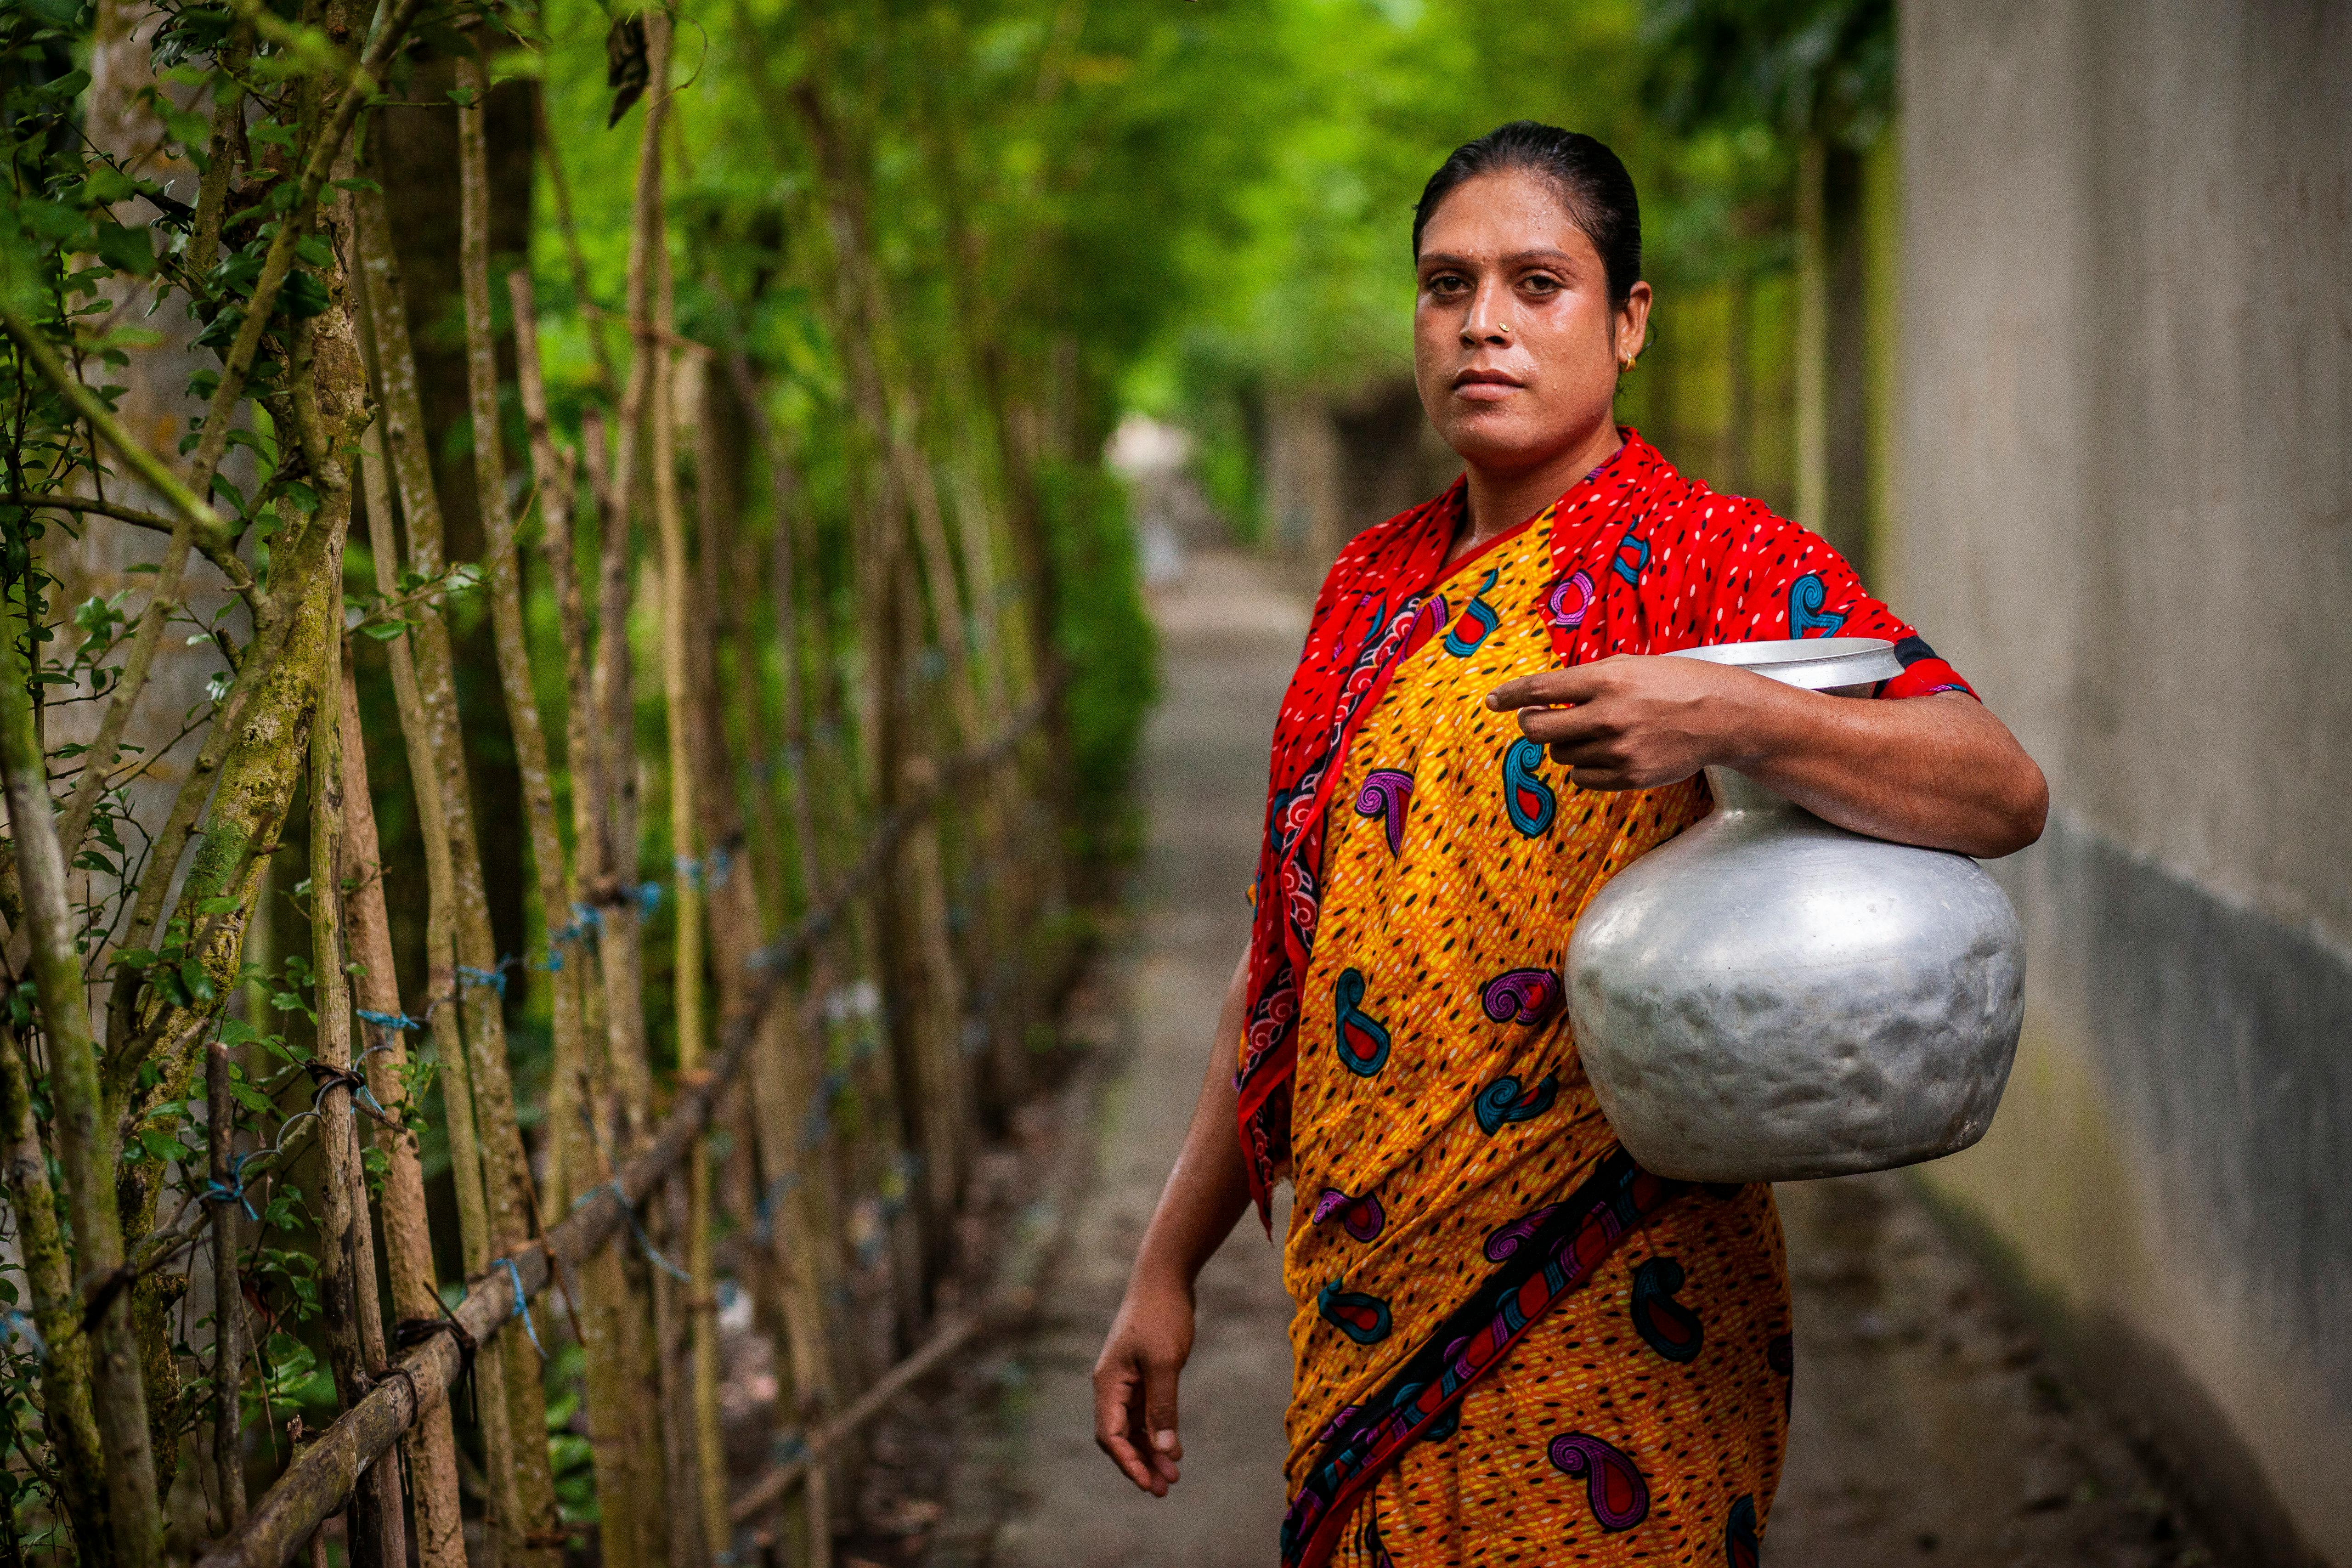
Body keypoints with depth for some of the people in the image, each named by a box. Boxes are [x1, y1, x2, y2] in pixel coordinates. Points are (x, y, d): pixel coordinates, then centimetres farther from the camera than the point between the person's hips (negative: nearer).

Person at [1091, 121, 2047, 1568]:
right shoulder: (1374, 586, 12)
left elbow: (2006, 793, -21)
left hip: (1602, 1328, -5)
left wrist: (1728, 719, -36)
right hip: (1366, 1311, 6)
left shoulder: (1702, 556, -7)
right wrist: (1170, 1268, 15)